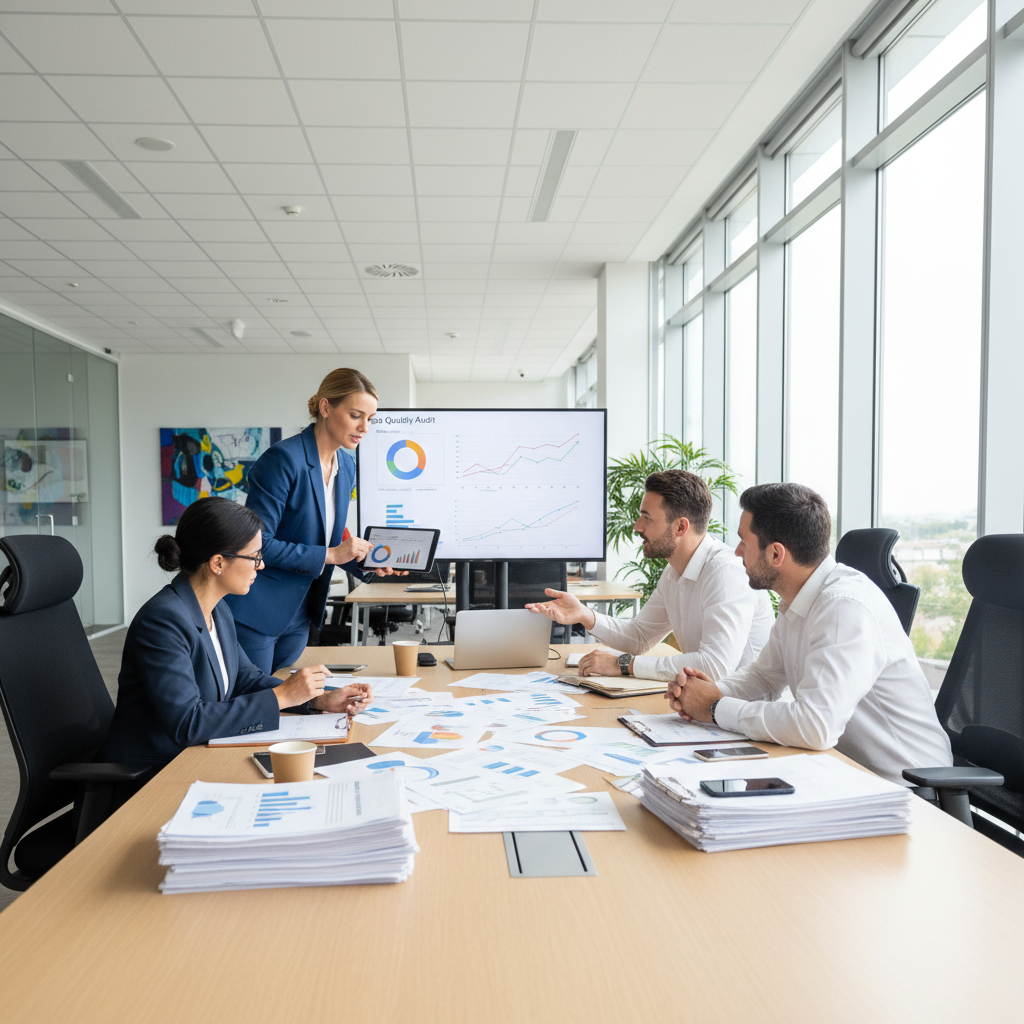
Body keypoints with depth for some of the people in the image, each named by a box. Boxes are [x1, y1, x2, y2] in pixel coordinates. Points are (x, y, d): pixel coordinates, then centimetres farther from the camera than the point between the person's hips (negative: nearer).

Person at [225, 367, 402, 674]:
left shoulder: (346, 466, 5)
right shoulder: (283, 459, -20)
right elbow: (258, 544, -22)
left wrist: (366, 562, -2)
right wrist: (328, 555, -22)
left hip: (298, 614, 8)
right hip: (255, 614, -7)